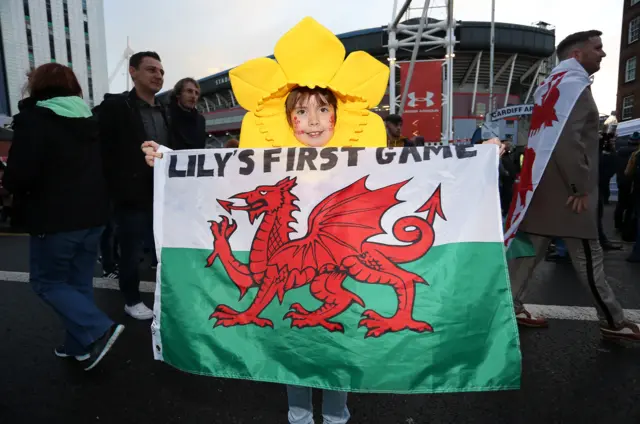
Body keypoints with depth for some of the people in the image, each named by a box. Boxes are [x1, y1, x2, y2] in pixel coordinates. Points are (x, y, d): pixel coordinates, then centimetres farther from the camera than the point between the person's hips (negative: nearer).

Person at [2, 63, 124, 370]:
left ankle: (98, 331, -5)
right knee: (79, 282, 15)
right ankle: (79, 345, 23)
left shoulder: (32, 119, -11)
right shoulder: (89, 121, 12)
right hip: (93, 216, 7)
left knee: (46, 281, 9)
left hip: (55, 220, -7)